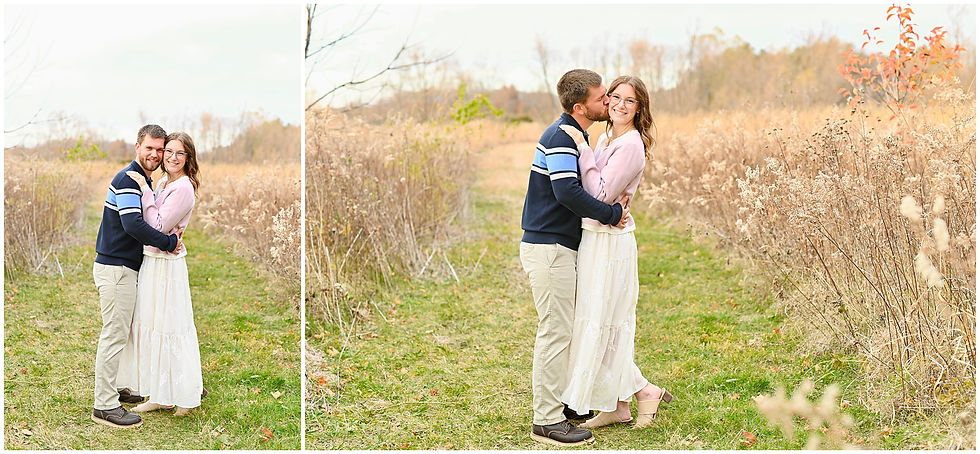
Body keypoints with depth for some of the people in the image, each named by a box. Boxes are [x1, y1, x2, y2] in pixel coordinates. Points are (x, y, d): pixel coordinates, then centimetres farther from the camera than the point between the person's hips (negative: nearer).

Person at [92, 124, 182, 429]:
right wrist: (169, 242, -17)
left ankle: (110, 389, 29)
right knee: (115, 335, -7)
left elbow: (147, 220, 21)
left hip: (125, 268, 10)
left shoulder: (145, 181, 17)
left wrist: (170, 233, 0)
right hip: (115, 268, -10)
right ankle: (104, 406, -3)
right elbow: (133, 224, -26)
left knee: (118, 333, 18)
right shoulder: (128, 179, -15)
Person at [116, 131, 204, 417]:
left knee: (166, 329, -1)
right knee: (151, 327, 12)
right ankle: (160, 396, 21)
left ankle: (182, 396, 11)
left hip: (167, 265, -9)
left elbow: (158, 227, -20)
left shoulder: (183, 189, -16)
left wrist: (145, 190, -19)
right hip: (151, 262, 9)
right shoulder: (164, 182, 11)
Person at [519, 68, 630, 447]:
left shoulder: (574, 135, 15)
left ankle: (558, 400, 29)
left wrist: (613, 207, 2)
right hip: (548, 248, -10)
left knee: (563, 329, 17)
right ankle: (547, 420, 0)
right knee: (555, 332, -6)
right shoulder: (560, 138, -17)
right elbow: (568, 192, -28)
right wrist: (611, 214, -18)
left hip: (561, 247, 10)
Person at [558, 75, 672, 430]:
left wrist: (583, 148, -21)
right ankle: (618, 405, 21)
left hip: (609, 242, -9)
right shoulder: (607, 139, 13)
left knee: (600, 324, -3)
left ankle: (644, 391, 11)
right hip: (594, 238, 9)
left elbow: (600, 194, -22)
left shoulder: (631, 146, -15)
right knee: (606, 326, 13)